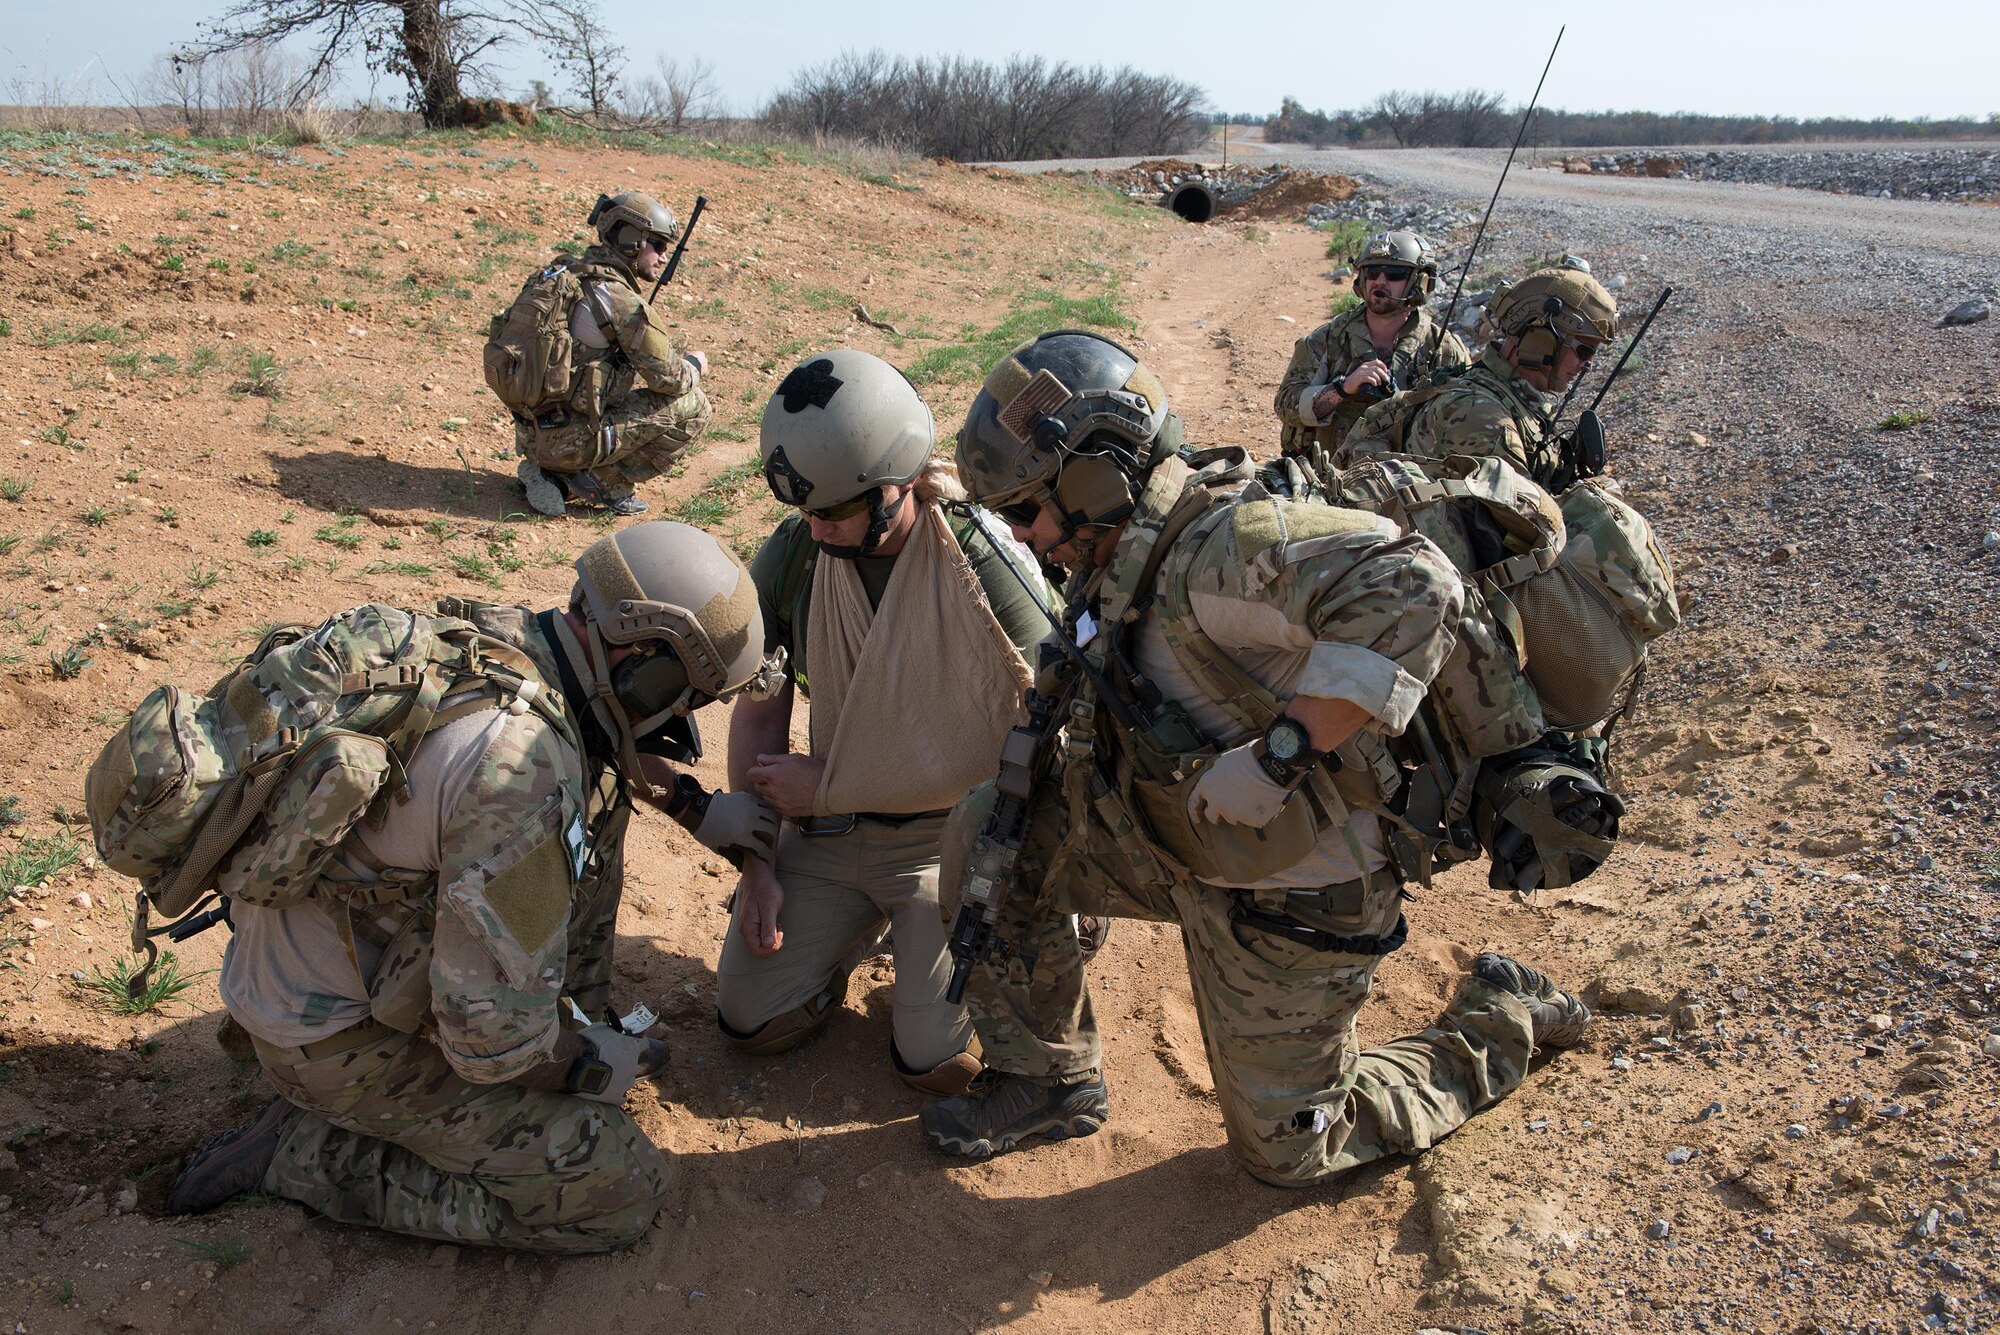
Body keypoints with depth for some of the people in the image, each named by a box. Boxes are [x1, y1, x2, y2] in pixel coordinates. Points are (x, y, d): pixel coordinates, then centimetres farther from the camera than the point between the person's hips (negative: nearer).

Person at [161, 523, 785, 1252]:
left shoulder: (494, 630, -8)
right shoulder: (522, 776, -35)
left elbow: (601, 734, 19)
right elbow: (492, 1032, -29)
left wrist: (696, 804, 17)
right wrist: (587, 1068, -9)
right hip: (340, 1039, -9)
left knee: (600, 790, 10)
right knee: (621, 1193, -9)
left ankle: (581, 1019, 19)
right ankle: (306, 1154, -2)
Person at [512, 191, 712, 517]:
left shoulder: (568, 273, 12)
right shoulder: (621, 298, -15)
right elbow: (667, 376, -11)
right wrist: (694, 365, 11)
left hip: (531, 434, 8)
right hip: (566, 439, -8)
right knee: (692, 407, -3)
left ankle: (556, 475, 18)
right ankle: (607, 481, 0)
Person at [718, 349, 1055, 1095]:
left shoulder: (992, 573, -24)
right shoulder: (789, 559, -10)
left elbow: (1016, 758, -19)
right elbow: (759, 714, 2)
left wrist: (827, 784, -16)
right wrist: (756, 866, -1)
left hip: (951, 835, -4)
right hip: (828, 826, 5)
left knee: (938, 1060, -11)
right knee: (749, 1021, 3)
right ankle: (866, 921, 26)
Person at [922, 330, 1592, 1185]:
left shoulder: (1221, 539, -28)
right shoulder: (1116, 565, 3)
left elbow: (1412, 588, -40)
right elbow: (1061, 714, 14)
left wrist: (1278, 753, -39)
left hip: (1284, 895, -8)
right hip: (1176, 844, 8)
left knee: (1286, 1147, 8)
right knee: (982, 831, 1)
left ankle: (1500, 1023, 26)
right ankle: (1048, 1079, 17)